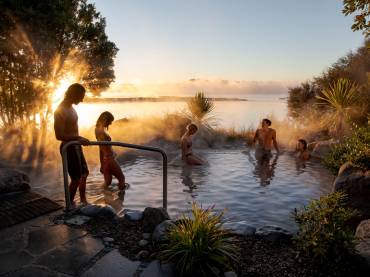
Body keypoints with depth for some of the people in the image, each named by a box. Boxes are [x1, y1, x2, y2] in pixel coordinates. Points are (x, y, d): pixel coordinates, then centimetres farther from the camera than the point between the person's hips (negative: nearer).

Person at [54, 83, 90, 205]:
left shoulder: (70, 107, 6)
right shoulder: (60, 111, -22)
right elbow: (59, 136, -26)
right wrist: (78, 138, -26)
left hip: (76, 146, 10)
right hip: (68, 148, -10)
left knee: (84, 173, 20)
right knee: (76, 179, 0)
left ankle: (83, 200, 37)